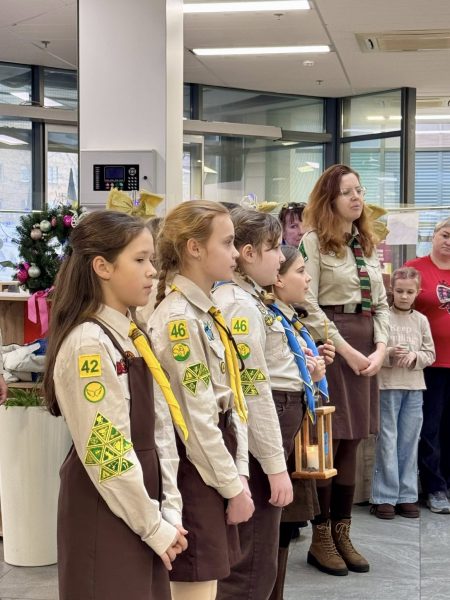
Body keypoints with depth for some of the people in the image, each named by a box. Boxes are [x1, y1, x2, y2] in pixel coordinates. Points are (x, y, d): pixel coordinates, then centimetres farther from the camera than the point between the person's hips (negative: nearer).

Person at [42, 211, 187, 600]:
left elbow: (160, 427, 9)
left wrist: (169, 511, 3)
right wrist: (153, 525, -13)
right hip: (104, 513, -8)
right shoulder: (88, 343, -19)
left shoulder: (132, 337, 8)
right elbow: (106, 450, -21)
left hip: (141, 501, 8)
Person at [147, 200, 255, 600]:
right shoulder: (178, 319, -18)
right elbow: (197, 417, -19)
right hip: (195, 465, -9)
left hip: (216, 455, 9)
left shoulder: (209, 312, 11)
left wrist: (239, 473, 6)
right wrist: (233, 487, -12)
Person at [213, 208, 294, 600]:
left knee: (240, 559, 19)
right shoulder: (242, 305, -18)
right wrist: (276, 464, -19)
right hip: (254, 449, -10)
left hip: (250, 445, 10)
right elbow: (254, 392, -21)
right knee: (254, 567, 0)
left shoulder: (231, 297, 12)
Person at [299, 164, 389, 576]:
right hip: (329, 345, -6)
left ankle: (342, 534, 20)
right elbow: (308, 304, -12)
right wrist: (345, 349, -14)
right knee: (327, 441, -1)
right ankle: (321, 538, 11)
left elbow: (381, 303, 14)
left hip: (366, 347, 7)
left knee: (351, 443, 10)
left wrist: (381, 348, -1)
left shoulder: (367, 244, 16)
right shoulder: (314, 241, -5)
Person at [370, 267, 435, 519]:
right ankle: (385, 497, 9)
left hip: (414, 387, 4)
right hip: (388, 385, -3)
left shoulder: (421, 321, 8)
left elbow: (430, 354, 8)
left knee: (409, 442, 8)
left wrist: (414, 357, -11)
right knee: (387, 440, 1)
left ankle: (407, 495, 17)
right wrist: (390, 354, -24)